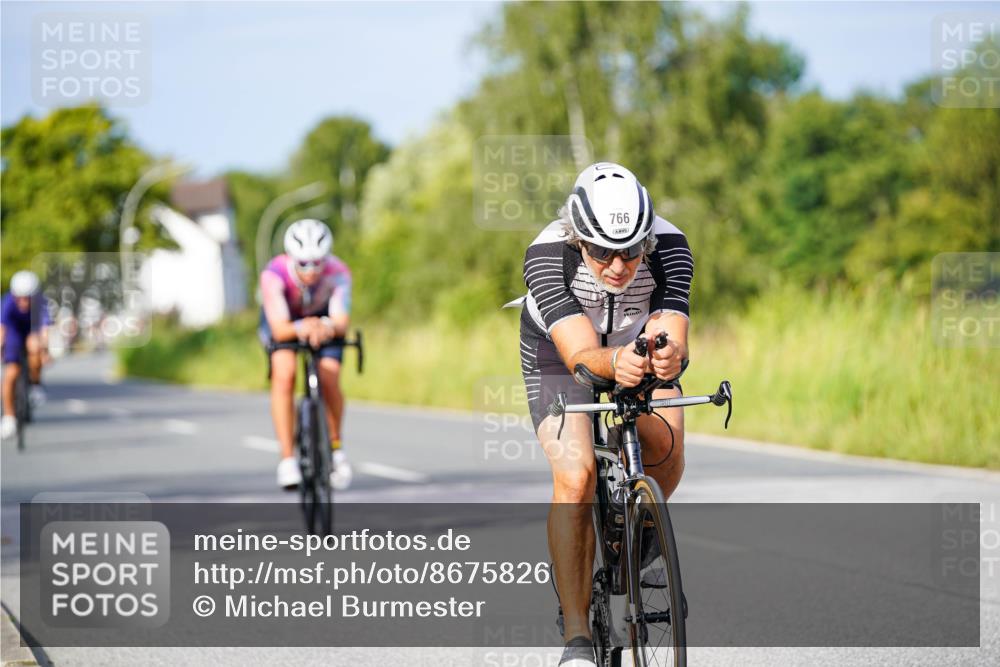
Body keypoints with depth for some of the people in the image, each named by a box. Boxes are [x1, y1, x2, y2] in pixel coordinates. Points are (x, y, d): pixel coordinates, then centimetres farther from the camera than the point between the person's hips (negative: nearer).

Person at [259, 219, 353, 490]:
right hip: (284, 320, -1)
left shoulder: (338, 274, -33)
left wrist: (328, 327, -65)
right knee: (284, 374, -26)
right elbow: (279, 329, -42)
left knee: (329, 380, -19)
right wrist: (301, 328, -63)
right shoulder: (274, 274, -36)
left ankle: (335, 446, 8)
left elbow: (342, 322, -42)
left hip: (323, 319, 1)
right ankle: (287, 458, -20)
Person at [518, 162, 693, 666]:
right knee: (575, 477, -25)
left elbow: (672, 336, -36)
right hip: (560, 359, -2)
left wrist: (669, 356, -60)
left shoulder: (669, 246, -29)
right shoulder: (547, 255, -34)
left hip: (640, 346, 2)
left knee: (666, 447, -26)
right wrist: (614, 362, -65)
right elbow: (581, 354, -43)